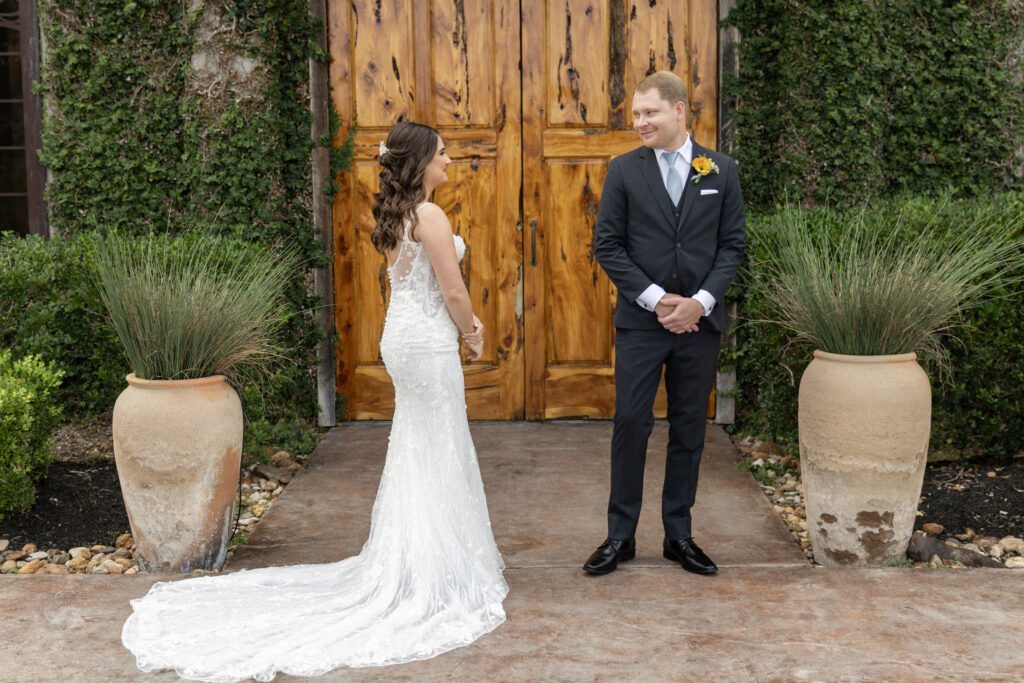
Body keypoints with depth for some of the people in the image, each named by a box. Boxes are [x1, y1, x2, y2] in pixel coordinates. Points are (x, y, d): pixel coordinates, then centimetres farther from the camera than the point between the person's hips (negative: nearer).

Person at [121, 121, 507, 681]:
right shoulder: (430, 215, -17)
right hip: (429, 341, -9)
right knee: (438, 454, -1)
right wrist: (470, 335, 0)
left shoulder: (394, 214, 11)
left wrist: (462, 323, 14)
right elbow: (452, 289, -16)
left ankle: (411, 566, 27)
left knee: (415, 452, 17)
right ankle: (439, 577, 8)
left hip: (401, 335, 9)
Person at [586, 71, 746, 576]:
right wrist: (656, 299, -11)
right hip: (640, 321, -1)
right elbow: (607, 245, -2)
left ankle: (679, 535, 21)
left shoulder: (721, 170, 4)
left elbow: (733, 244, 4)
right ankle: (621, 536, 12)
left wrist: (701, 301, -10)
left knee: (689, 429, 9)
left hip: (700, 322, 1)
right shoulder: (624, 170, 0)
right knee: (631, 423, 0)